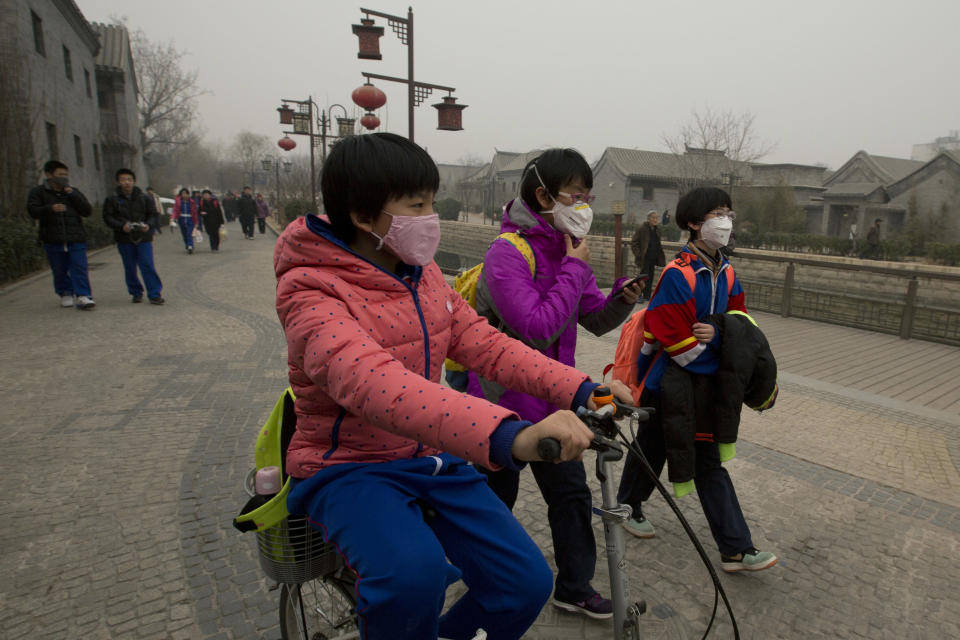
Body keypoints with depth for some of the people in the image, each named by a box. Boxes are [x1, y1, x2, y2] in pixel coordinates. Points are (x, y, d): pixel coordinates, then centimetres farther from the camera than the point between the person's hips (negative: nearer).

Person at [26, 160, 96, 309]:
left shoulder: (73, 192, 15)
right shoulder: (38, 192, 8)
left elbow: (87, 211, 3)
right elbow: (33, 211, -6)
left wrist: (73, 195, -7)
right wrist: (50, 208, -26)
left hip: (76, 240, 0)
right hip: (53, 240, 0)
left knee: (79, 268, -10)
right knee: (59, 270, 6)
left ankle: (83, 296, -15)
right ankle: (65, 294, 21)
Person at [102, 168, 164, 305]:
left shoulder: (145, 198, 6)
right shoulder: (112, 200, 4)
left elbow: (154, 216, 5)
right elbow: (108, 218, 0)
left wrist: (148, 225, -16)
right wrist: (122, 226, -18)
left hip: (144, 238, -1)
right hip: (124, 239, 1)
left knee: (148, 266, -7)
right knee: (130, 268, 7)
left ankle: (155, 294, -5)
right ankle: (136, 293, 20)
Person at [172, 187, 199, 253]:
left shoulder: (191, 202, 1)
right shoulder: (178, 201, 3)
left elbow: (195, 213, 6)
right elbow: (175, 210, -3)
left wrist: (196, 223, 7)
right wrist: (172, 218, -20)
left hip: (190, 220, -2)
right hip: (181, 219, 2)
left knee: (189, 234, -15)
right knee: (184, 235, 8)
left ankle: (190, 247, -25)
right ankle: (187, 247, 23)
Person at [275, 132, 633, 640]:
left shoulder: (422, 273, 4)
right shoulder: (311, 292, -21)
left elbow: (483, 343, 0)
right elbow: (374, 382, -40)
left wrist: (582, 390, -13)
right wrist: (508, 436, -54)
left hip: (431, 459, 6)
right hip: (350, 468, -6)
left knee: (528, 582, -3)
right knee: (414, 572, -35)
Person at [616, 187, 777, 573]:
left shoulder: (725, 272, 3)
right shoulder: (679, 274, -22)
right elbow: (676, 342, -24)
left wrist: (717, 332, -15)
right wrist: (721, 361, -9)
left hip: (704, 382, 7)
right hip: (667, 381, -7)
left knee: (708, 461, 11)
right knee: (652, 450, 14)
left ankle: (736, 550, 17)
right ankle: (628, 506, 41)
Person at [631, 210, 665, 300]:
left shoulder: (657, 229, 10)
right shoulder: (641, 229, -10)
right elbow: (633, 244, -9)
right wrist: (638, 255, -15)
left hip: (654, 258, 6)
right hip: (645, 258, -6)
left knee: (650, 276, 10)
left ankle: (647, 295, 18)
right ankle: (639, 295, 4)